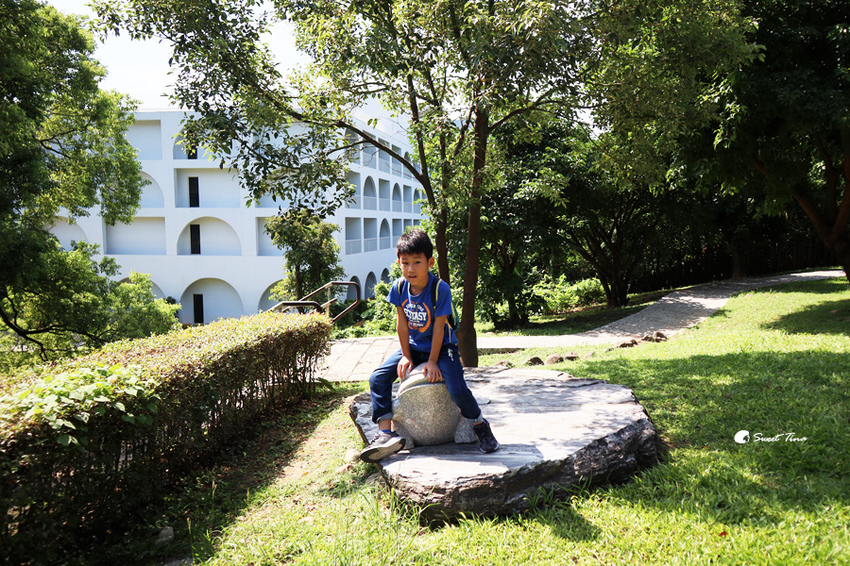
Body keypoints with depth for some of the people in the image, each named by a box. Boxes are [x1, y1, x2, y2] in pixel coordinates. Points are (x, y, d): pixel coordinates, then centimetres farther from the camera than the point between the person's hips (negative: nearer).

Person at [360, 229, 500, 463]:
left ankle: (480, 425, 7)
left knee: (457, 389, -23)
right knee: (378, 379, -10)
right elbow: (402, 323, -2)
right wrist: (406, 356, -2)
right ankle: (385, 433, -3)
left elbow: (439, 327, -19)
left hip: (441, 347, -5)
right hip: (413, 346, 5)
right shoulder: (399, 288, -10)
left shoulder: (440, 288, -23)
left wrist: (433, 361, -16)